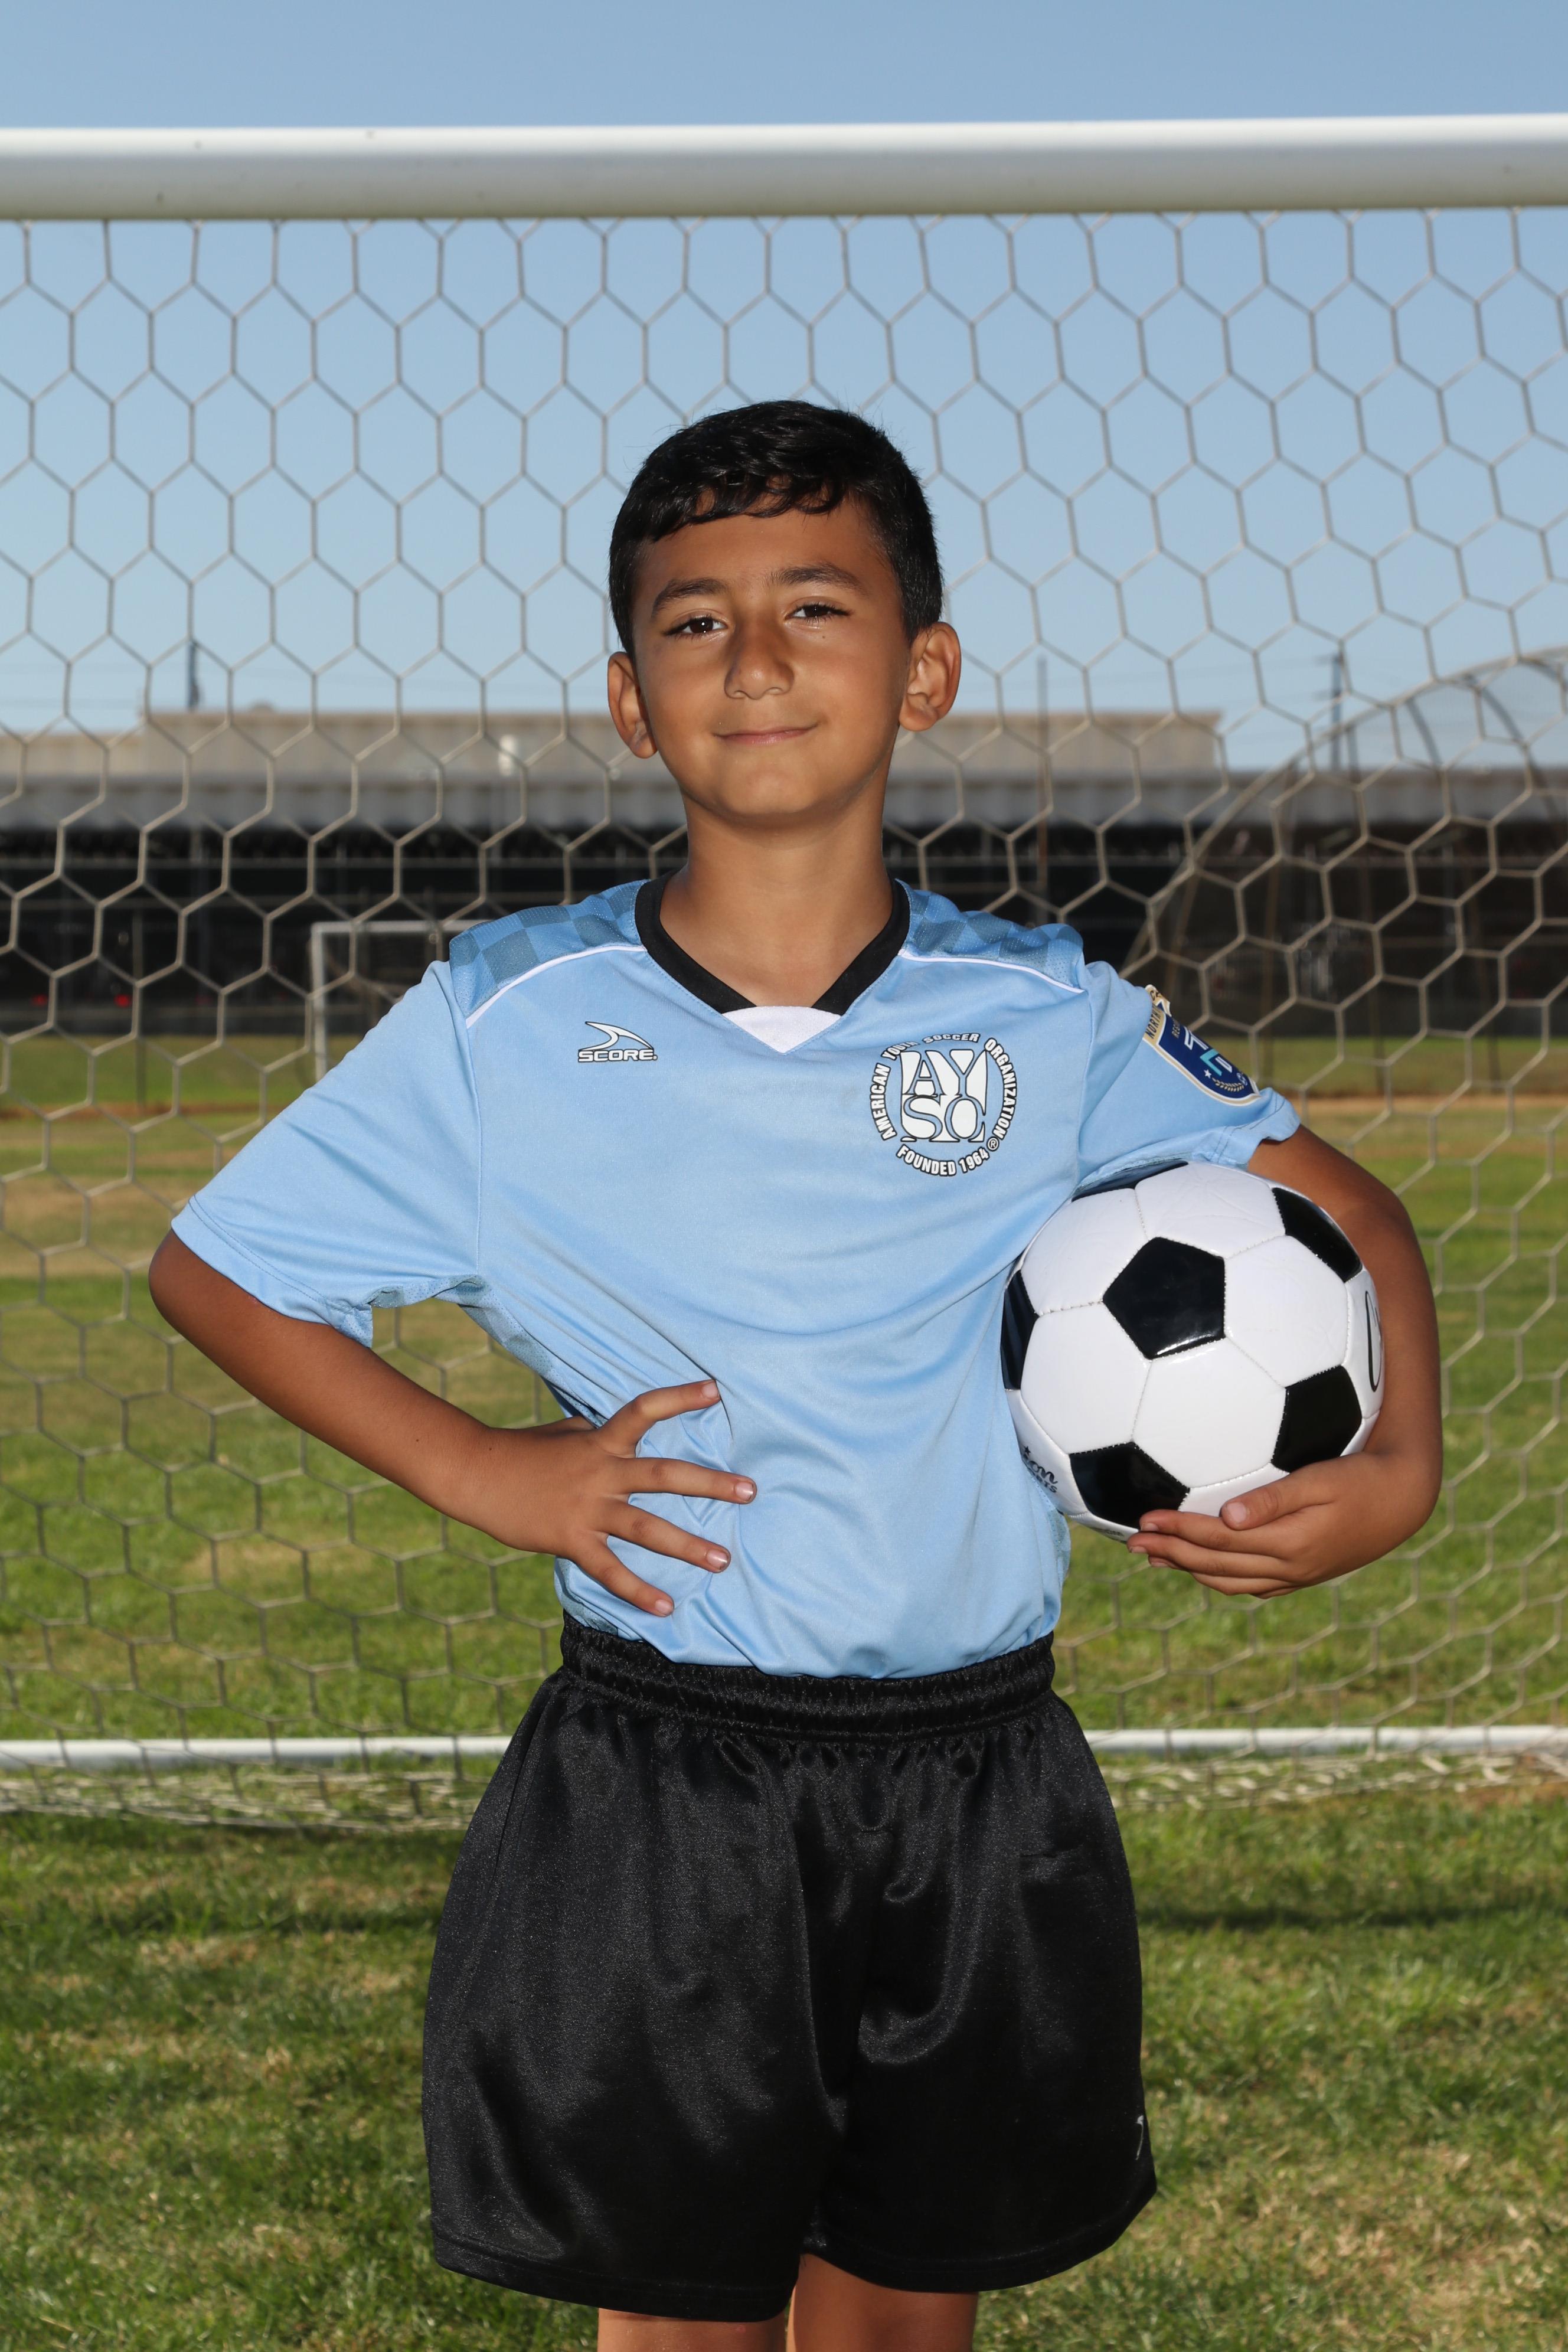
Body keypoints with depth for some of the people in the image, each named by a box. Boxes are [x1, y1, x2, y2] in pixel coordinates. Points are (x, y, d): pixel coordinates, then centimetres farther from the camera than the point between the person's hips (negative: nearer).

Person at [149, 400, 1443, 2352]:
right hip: (654, 1800, -2)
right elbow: (214, 1267, 2)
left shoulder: (1048, 1021, -2)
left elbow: (1339, 1207, 9)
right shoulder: (509, 1022, -6)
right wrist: (475, 1471, -10)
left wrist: (1397, 1469, -9)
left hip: (980, 1801, 2)